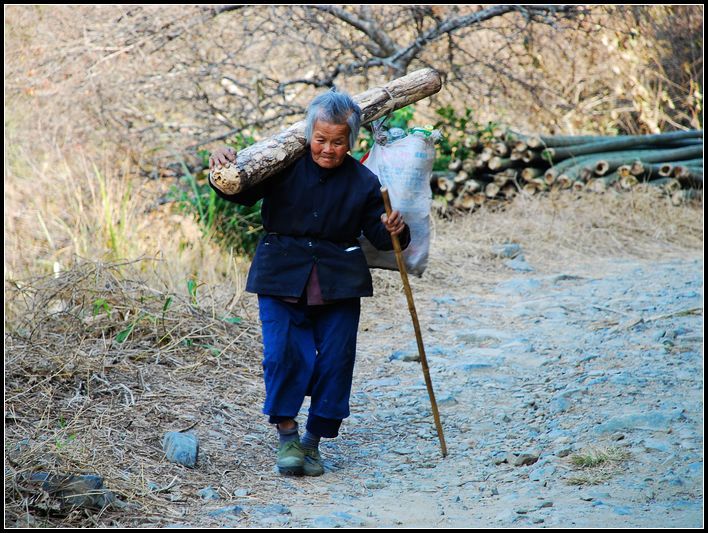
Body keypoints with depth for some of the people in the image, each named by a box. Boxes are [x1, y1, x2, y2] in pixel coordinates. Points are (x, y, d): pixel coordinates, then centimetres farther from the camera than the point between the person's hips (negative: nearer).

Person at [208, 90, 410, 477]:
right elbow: (242, 192, 0)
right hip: (282, 278, -2)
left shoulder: (362, 181, 4)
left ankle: (313, 441, 15)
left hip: (339, 282, 2)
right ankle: (286, 436, 5)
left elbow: (378, 234, 6)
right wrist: (224, 169, -21)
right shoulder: (284, 165, -1)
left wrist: (394, 231, -17)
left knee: (335, 361, 0)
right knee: (283, 354, -13)